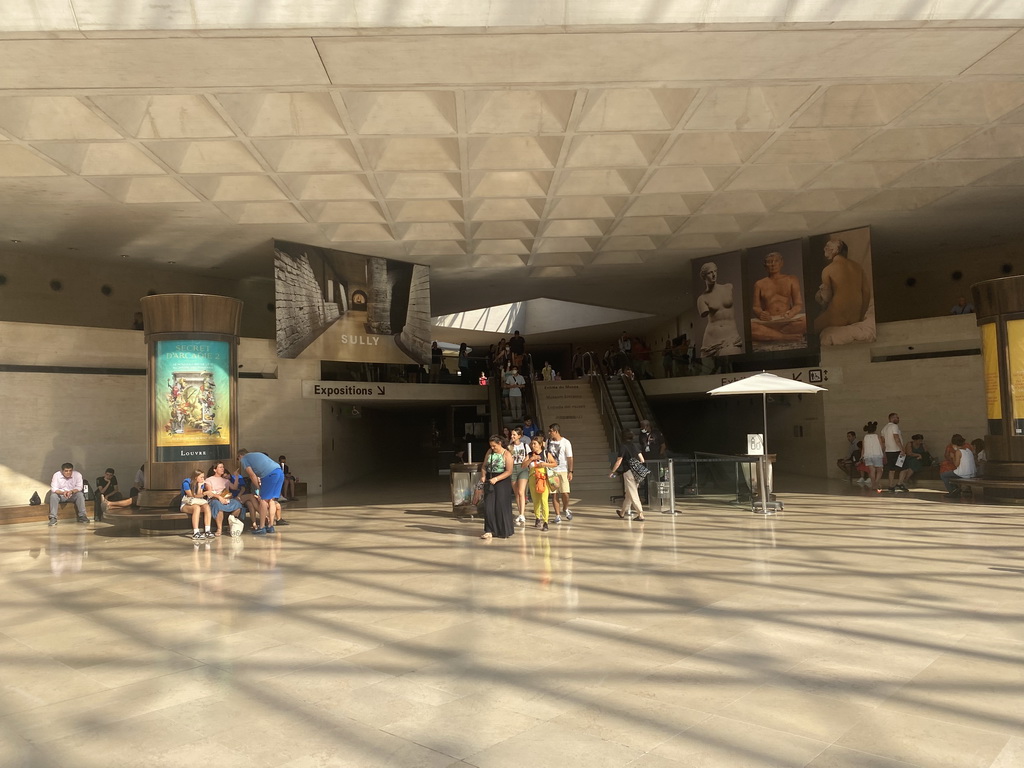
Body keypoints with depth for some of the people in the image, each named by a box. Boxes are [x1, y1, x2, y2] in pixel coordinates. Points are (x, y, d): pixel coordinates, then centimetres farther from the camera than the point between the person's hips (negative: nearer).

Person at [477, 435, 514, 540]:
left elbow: (509, 471, -13)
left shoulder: (507, 454, -8)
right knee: (489, 506, -1)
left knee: (502, 506, 0)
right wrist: (483, 476, -6)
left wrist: (496, 479, -21)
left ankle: (504, 531, 14)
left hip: (502, 481, -4)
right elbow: (484, 466, 12)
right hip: (489, 481, 4)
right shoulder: (489, 452, 7)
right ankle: (489, 530, 4)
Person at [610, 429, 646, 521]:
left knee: (633, 494, -3)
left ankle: (640, 514, -7)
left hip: (628, 472, -7)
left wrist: (612, 472, 2)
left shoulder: (623, 447, -9)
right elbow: (642, 460, 8)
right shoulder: (636, 445, 9)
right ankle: (623, 511, 31)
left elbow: (618, 462, -9)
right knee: (629, 493, 17)